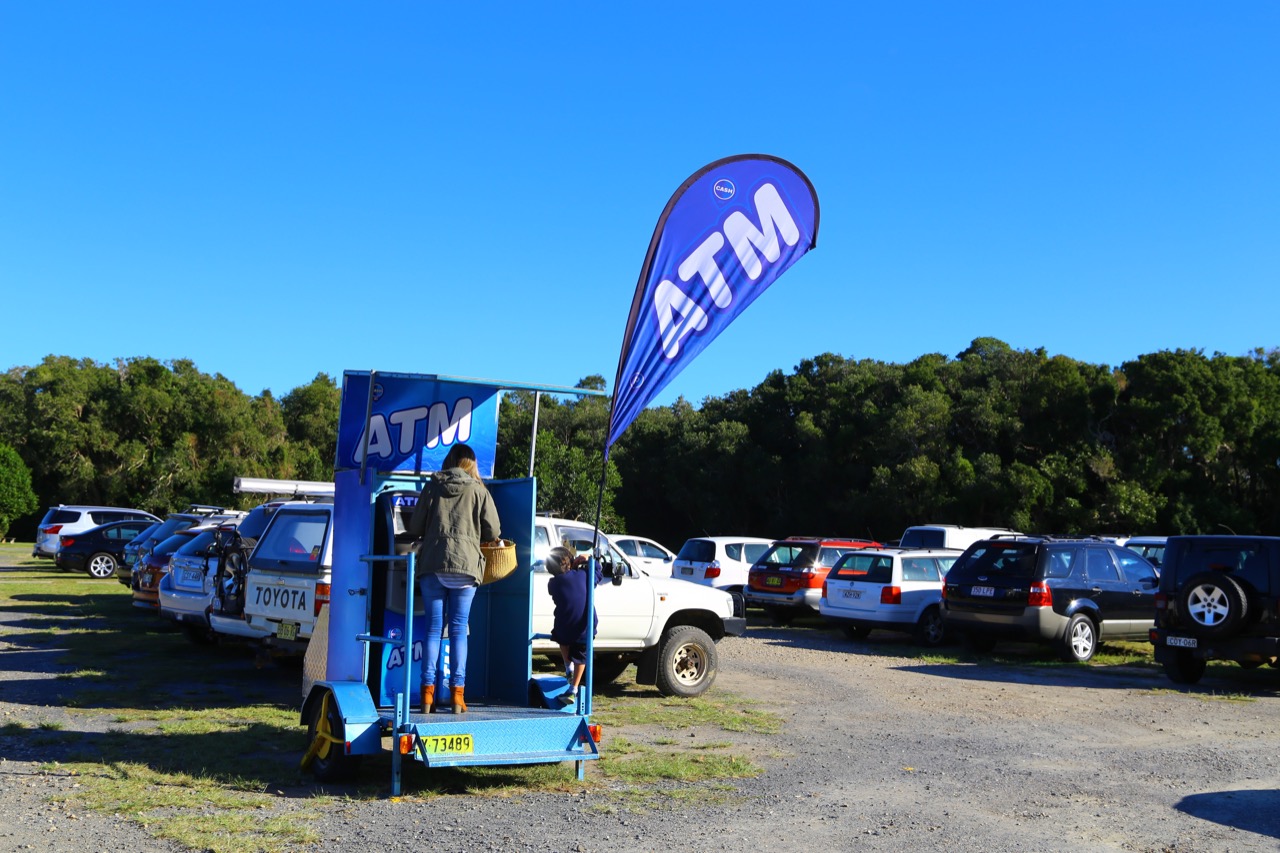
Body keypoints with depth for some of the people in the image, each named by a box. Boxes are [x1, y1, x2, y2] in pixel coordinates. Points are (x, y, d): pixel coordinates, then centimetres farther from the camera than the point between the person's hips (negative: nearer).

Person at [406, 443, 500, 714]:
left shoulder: (431, 487, 7)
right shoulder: (478, 490, 4)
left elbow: (414, 527, 7)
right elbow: (493, 532, 3)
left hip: (432, 564, 1)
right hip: (465, 565, -1)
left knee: (433, 629, 5)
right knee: (459, 629, 3)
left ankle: (428, 693, 2)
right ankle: (458, 694, 1)